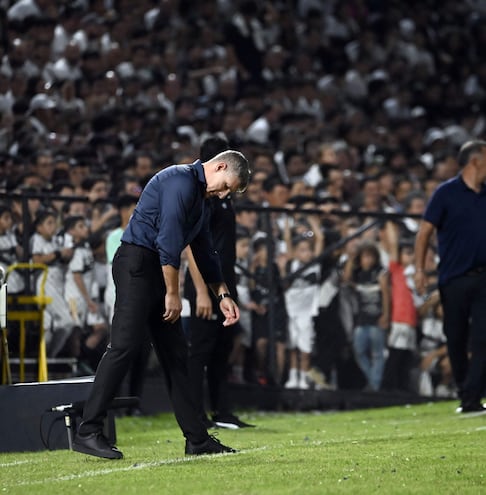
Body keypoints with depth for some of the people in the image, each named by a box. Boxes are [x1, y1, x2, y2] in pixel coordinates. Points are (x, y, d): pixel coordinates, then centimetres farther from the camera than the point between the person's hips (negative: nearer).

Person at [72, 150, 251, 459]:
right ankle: (88, 432, -18)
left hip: (158, 271, 10)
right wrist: (173, 294, -15)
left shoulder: (200, 198, 20)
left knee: (175, 352, 8)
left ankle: (197, 439, 11)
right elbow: (168, 241, -18)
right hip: (137, 264, -10)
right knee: (126, 344, -17)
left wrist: (223, 295, 24)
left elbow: (205, 253, 28)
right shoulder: (181, 181, -12)